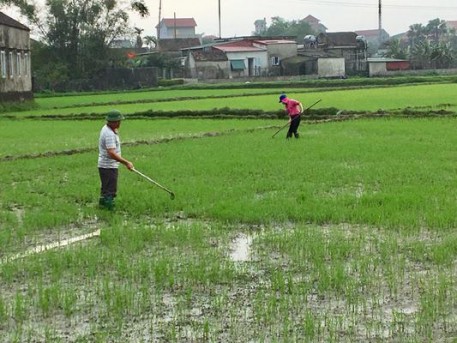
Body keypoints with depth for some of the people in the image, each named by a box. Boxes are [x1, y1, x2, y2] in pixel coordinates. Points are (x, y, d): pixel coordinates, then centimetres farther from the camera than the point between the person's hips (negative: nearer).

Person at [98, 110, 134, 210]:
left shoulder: (106, 128, 8)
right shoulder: (109, 134, -24)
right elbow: (111, 153, -32)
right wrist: (126, 162, -31)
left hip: (104, 165, 10)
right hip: (108, 167, -10)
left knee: (105, 190, 24)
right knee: (110, 192, -6)